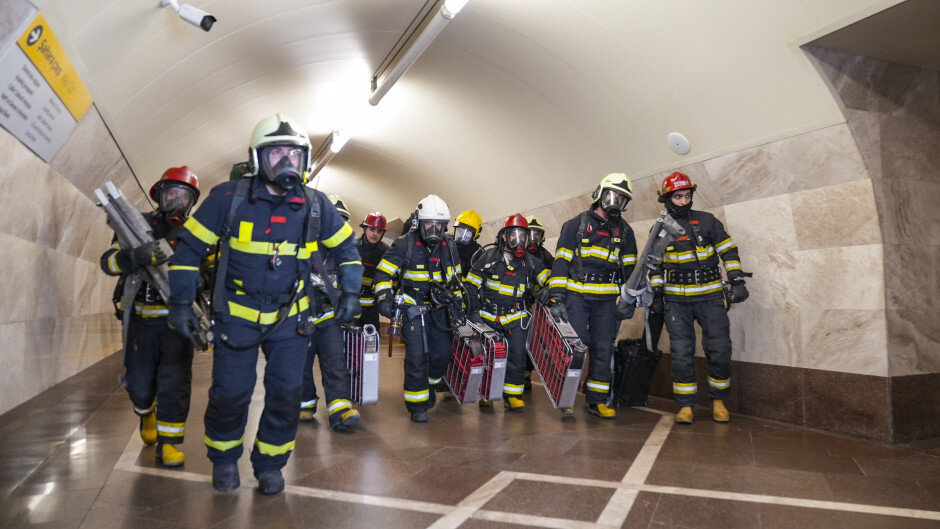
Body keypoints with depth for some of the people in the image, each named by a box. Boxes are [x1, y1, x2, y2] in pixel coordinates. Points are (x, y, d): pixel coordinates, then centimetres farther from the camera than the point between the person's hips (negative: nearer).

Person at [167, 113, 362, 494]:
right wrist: (180, 301, -5)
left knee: (285, 394, 1)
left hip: (290, 319, 2)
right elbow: (189, 247, -4)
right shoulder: (228, 198, -11)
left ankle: (270, 463, 24)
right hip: (237, 315, -1)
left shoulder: (315, 205, -4)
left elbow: (346, 248, 10)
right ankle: (224, 459, 31)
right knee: (230, 393, 3)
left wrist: (350, 293, 4)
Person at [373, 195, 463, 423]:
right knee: (417, 356, -9)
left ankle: (428, 385, 35)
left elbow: (455, 277, 19)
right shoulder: (405, 244, -9)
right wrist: (383, 298, -18)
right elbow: (383, 272, -8)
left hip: (439, 309, 5)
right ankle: (417, 404, 4)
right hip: (413, 308, -4)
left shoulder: (449, 246, 6)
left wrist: (457, 302, 19)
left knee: (442, 355, 6)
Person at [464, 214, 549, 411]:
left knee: (517, 354, -8)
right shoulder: (489, 256, -1)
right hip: (488, 315, -1)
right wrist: (474, 310, -1)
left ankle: (513, 395, 5)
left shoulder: (531, 262, 3)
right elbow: (471, 283, 3)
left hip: (516, 317, 1)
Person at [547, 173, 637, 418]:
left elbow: (629, 268, 17)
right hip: (576, 295, -3)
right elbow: (561, 262, -2)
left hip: (606, 299, 3)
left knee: (603, 349, 3)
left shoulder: (624, 231, 15)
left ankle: (597, 400, 13)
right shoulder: (576, 224, 3)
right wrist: (556, 297, -9)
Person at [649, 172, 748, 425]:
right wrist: (656, 295, 7)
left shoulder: (707, 221, 3)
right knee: (681, 354, -2)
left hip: (710, 296, 0)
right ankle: (685, 406, 9)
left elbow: (728, 251, 6)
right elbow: (655, 265, 12)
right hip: (676, 300, 0)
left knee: (720, 351, 0)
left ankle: (718, 401, 19)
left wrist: (737, 281, -2)